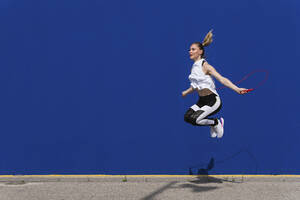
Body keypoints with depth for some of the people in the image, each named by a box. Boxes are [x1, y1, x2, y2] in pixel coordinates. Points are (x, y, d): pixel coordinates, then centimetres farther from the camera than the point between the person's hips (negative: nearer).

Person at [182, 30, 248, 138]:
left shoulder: (205, 66, -16)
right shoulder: (194, 67, 7)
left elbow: (222, 79, -27)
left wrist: (237, 89, -40)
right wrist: (186, 92, 38)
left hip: (212, 101, -8)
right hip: (202, 101, 8)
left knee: (194, 119, -23)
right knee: (187, 117, -9)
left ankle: (216, 123, 4)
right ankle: (213, 125, 13)